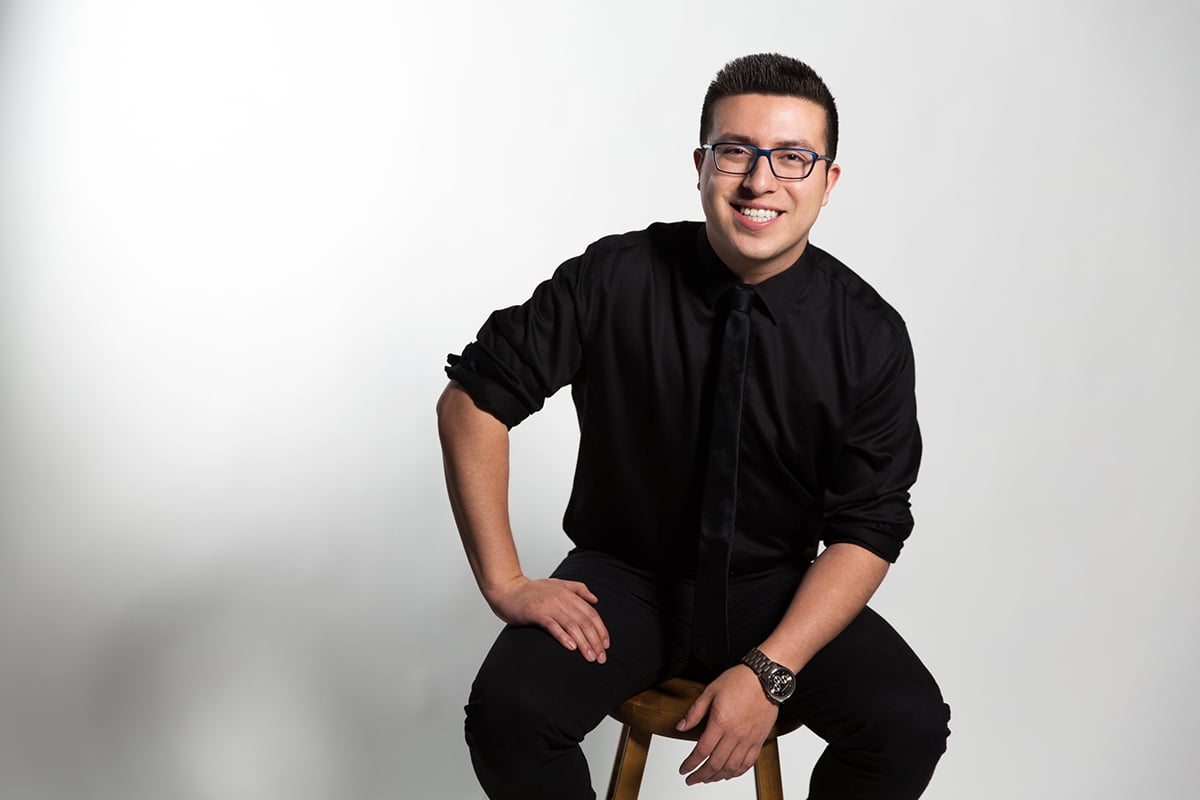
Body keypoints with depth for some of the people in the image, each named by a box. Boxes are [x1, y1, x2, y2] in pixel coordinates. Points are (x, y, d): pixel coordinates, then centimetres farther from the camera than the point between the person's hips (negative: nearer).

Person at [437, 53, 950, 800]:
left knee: (909, 722, -23)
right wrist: (504, 582, -13)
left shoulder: (870, 336, -11)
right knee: (509, 708, -28)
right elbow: (472, 399, -7)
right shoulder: (613, 280, -13)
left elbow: (868, 529, -9)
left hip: (776, 596, 1)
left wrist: (770, 672, -21)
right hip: (625, 577, -1)